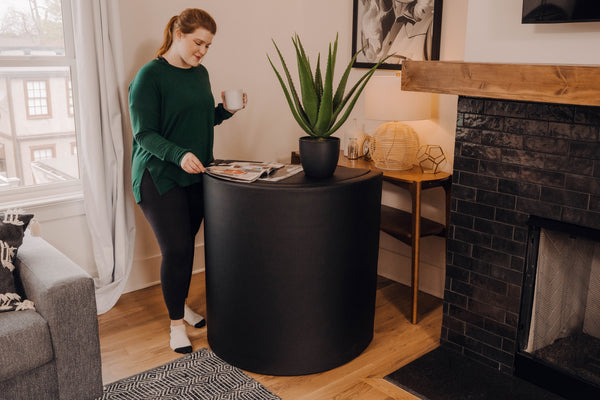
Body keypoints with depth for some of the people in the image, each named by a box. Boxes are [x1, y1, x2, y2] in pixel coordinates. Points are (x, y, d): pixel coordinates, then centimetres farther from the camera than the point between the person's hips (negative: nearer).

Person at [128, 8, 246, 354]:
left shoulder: (200, 74, 10)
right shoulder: (150, 76, -11)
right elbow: (144, 133, -16)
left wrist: (225, 111, 1)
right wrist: (179, 154, -31)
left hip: (196, 175, 6)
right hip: (160, 176, -6)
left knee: (187, 244, 11)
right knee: (177, 249, -6)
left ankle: (181, 304, 32)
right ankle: (177, 323, 11)